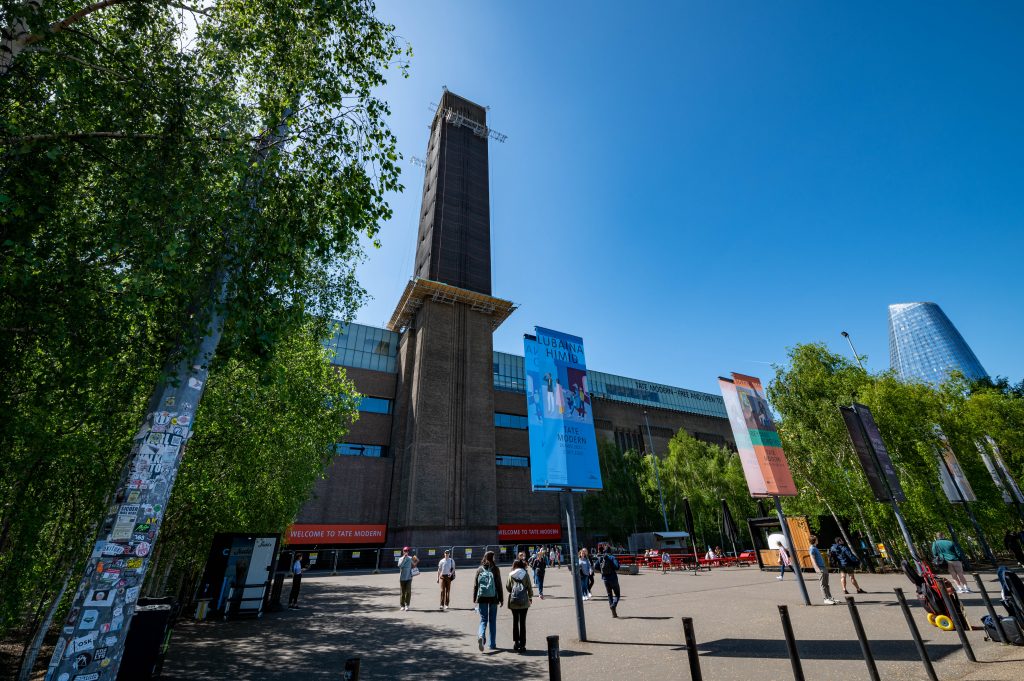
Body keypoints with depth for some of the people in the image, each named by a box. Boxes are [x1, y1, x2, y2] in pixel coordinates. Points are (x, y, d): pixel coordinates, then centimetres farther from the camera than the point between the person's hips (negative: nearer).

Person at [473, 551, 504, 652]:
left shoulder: (479, 569, 1)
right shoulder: (495, 569, -6)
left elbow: (475, 585, 2)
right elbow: (499, 585, -4)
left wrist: (474, 599, 8)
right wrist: (501, 599, 2)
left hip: (482, 598, 1)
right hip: (493, 598, -1)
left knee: (483, 619, 9)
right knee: (492, 620, 12)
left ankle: (481, 636, -18)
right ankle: (492, 644, 18)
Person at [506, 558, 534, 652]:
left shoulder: (511, 575, 1)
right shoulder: (526, 574, 0)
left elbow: (508, 588, 6)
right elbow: (529, 587, 2)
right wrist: (530, 597, 19)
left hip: (513, 601, 1)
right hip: (524, 600, -1)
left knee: (515, 621, 14)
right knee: (522, 622, 5)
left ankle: (516, 642, 14)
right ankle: (522, 644, 4)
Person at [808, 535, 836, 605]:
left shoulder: (815, 548, 18)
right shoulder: (812, 548, -12)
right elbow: (813, 559, -18)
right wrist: (817, 568, -26)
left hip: (823, 567, 10)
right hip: (820, 568, -10)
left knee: (826, 584, 13)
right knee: (823, 585, -8)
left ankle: (830, 598, 18)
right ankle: (826, 599, -8)